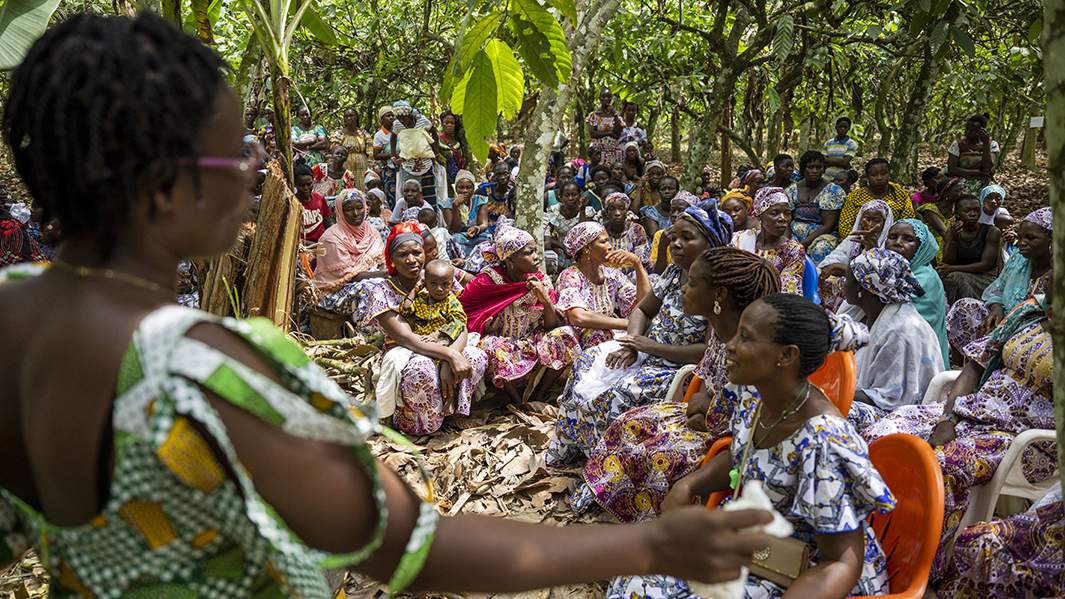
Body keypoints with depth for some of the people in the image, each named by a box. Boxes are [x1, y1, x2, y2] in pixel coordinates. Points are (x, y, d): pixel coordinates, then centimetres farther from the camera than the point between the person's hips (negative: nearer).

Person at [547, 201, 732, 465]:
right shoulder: (674, 272, 2)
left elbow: (711, 351, -28)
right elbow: (642, 311, 13)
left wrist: (651, 346, -22)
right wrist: (633, 344, -9)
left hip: (679, 368, -9)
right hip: (648, 350, 9)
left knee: (610, 398, -23)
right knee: (584, 365, 3)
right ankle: (565, 450, 16)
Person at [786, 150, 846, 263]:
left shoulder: (832, 190, -3)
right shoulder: (792, 189, 9)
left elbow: (828, 225, -10)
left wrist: (805, 242, -20)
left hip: (823, 236, -3)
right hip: (794, 235, 3)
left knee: (821, 249, -36)